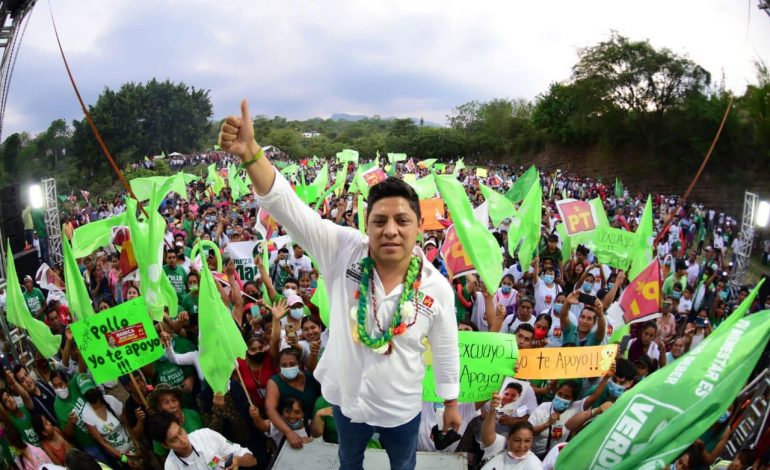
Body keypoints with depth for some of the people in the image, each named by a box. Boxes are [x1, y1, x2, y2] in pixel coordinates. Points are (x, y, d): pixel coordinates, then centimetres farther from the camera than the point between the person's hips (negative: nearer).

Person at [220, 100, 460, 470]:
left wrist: (451, 403, 4)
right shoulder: (343, 251, -24)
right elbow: (287, 207, -32)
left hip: (401, 409, 0)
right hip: (346, 398, 1)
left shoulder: (436, 286, -20)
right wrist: (250, 152, -46)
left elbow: (446, 349, -6)